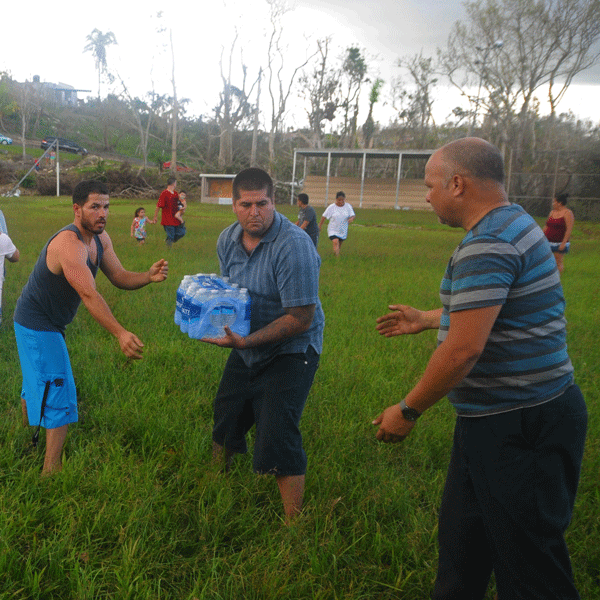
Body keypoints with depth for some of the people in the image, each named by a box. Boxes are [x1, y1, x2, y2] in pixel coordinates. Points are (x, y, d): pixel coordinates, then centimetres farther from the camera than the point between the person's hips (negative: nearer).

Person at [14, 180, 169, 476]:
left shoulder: (100, 238, -2)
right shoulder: (68, 244, -32)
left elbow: (119, 277, -6)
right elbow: (89, 295, -42)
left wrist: (149, 277, -27)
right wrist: (120, 334, -52)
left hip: (48, 323, 10)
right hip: (37, 326, -10)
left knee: (36, 383, 27)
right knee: (57, 392, -9)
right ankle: (51, 471, 0)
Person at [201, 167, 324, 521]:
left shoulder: (294, 246, -26)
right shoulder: (229, 239, -2)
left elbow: (300, 319, -26)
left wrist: (246, 341, -31)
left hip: (290, 350, -7)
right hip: (247, 346, 8)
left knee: (277, 435, -13)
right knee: (225, 417, 21)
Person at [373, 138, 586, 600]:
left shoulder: (488, 246, -23)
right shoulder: (512, 224, 11)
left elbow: (463, 349, -27)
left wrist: (408, 411, -15)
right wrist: (426, 318, 33)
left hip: (517, 429, -11)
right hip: (498, 417, 11)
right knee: (463, 537, 24)